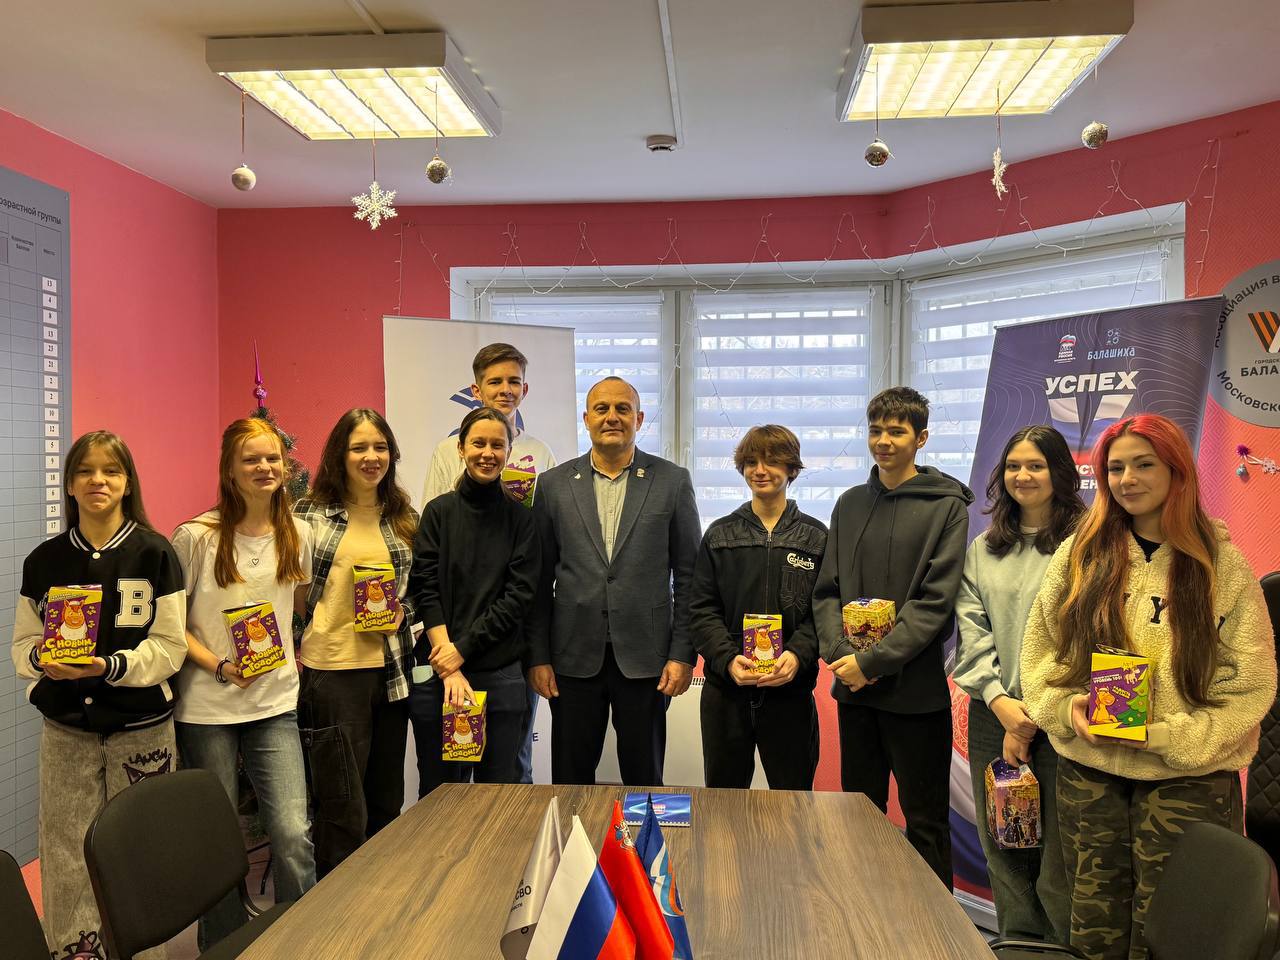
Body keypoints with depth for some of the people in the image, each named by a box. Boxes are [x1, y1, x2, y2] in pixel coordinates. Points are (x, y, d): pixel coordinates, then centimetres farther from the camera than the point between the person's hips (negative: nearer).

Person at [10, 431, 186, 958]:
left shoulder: (154, 554, -4)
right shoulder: (44, 560, 5)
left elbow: (169, 648, -6)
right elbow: (22, 644, 9)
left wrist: (109, 665, -21)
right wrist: (42, 657, -12)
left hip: (141, 729, -2)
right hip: (65, 730, 2)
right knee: (67, 859, 5)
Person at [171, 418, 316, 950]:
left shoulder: (297, 534, 3)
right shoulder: (196, 536, -8)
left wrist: (290, 659, 4)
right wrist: (220, 666, -16)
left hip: (276, 704, 2)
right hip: (206, 708, -2)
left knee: (294, 835, -6)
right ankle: (222, 946, 32)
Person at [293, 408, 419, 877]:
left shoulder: (405, 519, 8)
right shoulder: (310, 513, -2)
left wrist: (402, 614, -3)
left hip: (390, 671, 4)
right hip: (329, 670, -4)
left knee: (386, 805, 15)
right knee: (343, 812, 0)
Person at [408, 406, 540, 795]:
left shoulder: (520, 518, 4)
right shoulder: (439, 512, 3)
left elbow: (519, 595, -2)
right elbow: (426, 591, -3)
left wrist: (463, 648, -11)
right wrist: (449, 671, -12)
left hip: (502, 674, 0)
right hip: (437, 674, 0)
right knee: (438, 791, 9)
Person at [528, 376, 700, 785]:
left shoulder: (673, 481, 1)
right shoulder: (554, 485, 4)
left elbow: (688, 575, 2)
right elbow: (540, 580, 6)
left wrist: (683, 654, -3)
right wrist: (537, 657, 2)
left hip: (645, 658, -1)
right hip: (574, 658, 1)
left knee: (644, 779, 10)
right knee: (570, 782, 11)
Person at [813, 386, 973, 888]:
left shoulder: (947, 506, -5)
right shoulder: (851, 503, 10)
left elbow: (935, 602, -12)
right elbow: (827, 591, 7)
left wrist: (872, 661, -16)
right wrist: (840, 653, -9)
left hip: (916, 691, -5)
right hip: (853, 689, 5)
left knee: (925, 820, 8)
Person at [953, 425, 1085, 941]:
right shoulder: (983, 549, 13)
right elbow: (971, 628, 6)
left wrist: (1031, 718, -10)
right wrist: (998, 699, -8)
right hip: (993, 714, 5)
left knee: (1058, 855, -1)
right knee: (1003, 848, 12)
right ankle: (1018, 944, 28)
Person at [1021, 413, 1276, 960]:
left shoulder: (1223, 565, -3)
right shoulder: (1080, 553, 3)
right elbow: (1039, 647, 6)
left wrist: (1166, 734, -15)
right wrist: (1065, 706, -12)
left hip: (1187, 778, -1)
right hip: (1088, 772, 2)